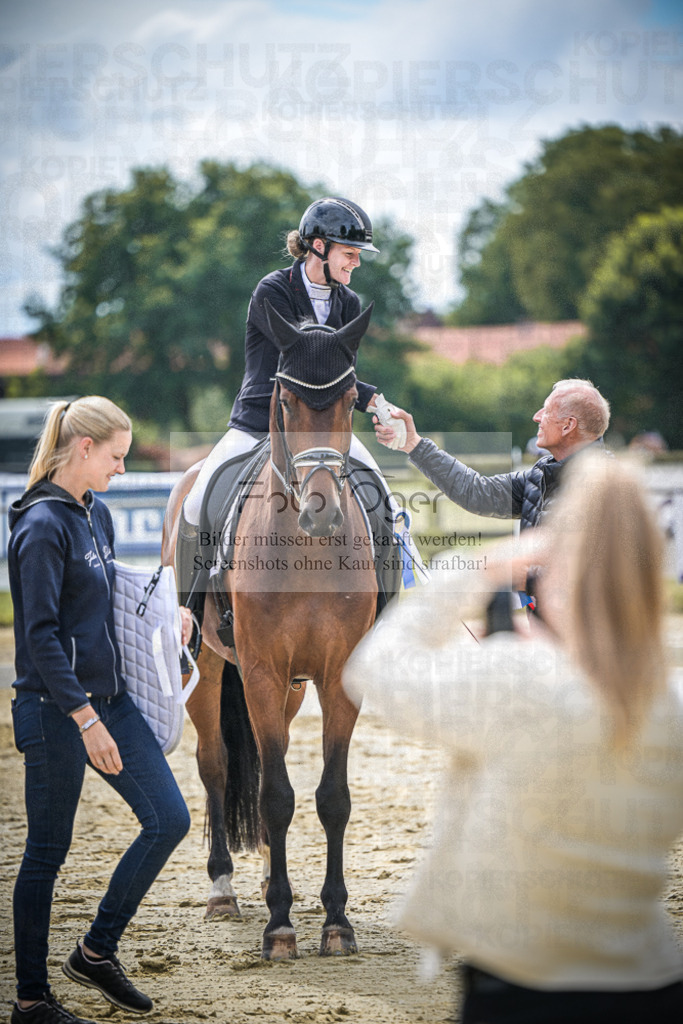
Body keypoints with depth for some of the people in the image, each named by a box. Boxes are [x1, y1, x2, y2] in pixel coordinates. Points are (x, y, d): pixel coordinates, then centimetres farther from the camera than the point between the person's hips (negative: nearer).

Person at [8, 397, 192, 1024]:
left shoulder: (97, 514, 10)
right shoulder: (42, 526, -16)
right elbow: (40, 635, -20)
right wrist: (85, 719, -23)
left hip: (109, 697, 9)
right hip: (55, 710, -9)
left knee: (169, 819, 5)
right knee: (48, 852, 1)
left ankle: (97, 952, 17)